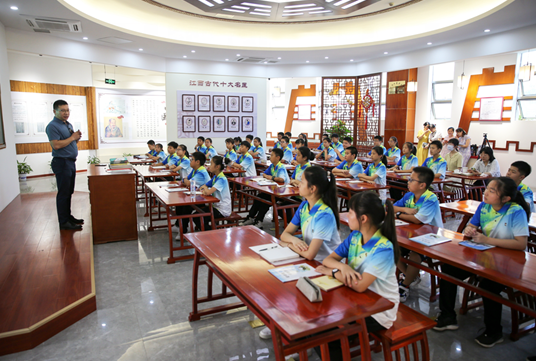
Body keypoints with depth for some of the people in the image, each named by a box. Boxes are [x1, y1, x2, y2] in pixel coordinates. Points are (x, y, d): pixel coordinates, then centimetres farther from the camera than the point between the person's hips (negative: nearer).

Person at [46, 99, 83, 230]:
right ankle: (64, 222, 3)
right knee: (63, 193, -4)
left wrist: (77, 137, 2)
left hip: (71, 162, 9)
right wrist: (72, 137, -14)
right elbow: (56, 145, -23)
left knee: (69, 192, 15)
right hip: (61, 162, -9)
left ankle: (68, 216, 25)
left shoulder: (68, 125, 16)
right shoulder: (52, 126, -12)